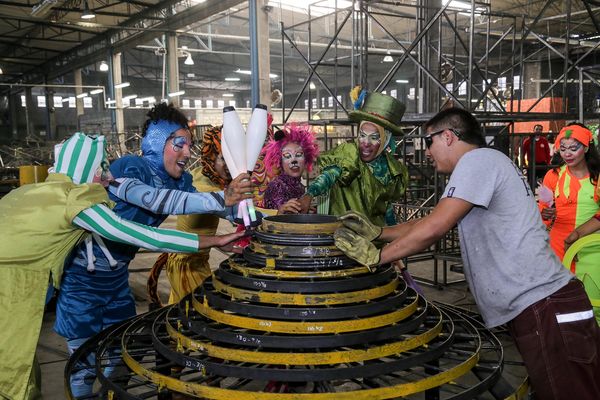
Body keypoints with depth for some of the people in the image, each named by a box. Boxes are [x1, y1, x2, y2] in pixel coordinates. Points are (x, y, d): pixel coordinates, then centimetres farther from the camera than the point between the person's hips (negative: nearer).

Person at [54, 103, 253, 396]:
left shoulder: (180, 180, -4)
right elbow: (157, 200, -41)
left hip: (117, 277, 6)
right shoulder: (127, 168, -24)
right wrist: (220, 199, -48)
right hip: (82, 277, -6)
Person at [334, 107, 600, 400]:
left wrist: (376, 256, -6)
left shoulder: (479, 158, -11)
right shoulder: (484, 165, 21)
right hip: (536, 309, 10)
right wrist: (377, 232, 15)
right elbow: (435, 223, 22)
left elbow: (433, 229, -17)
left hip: (544, 309, -10)